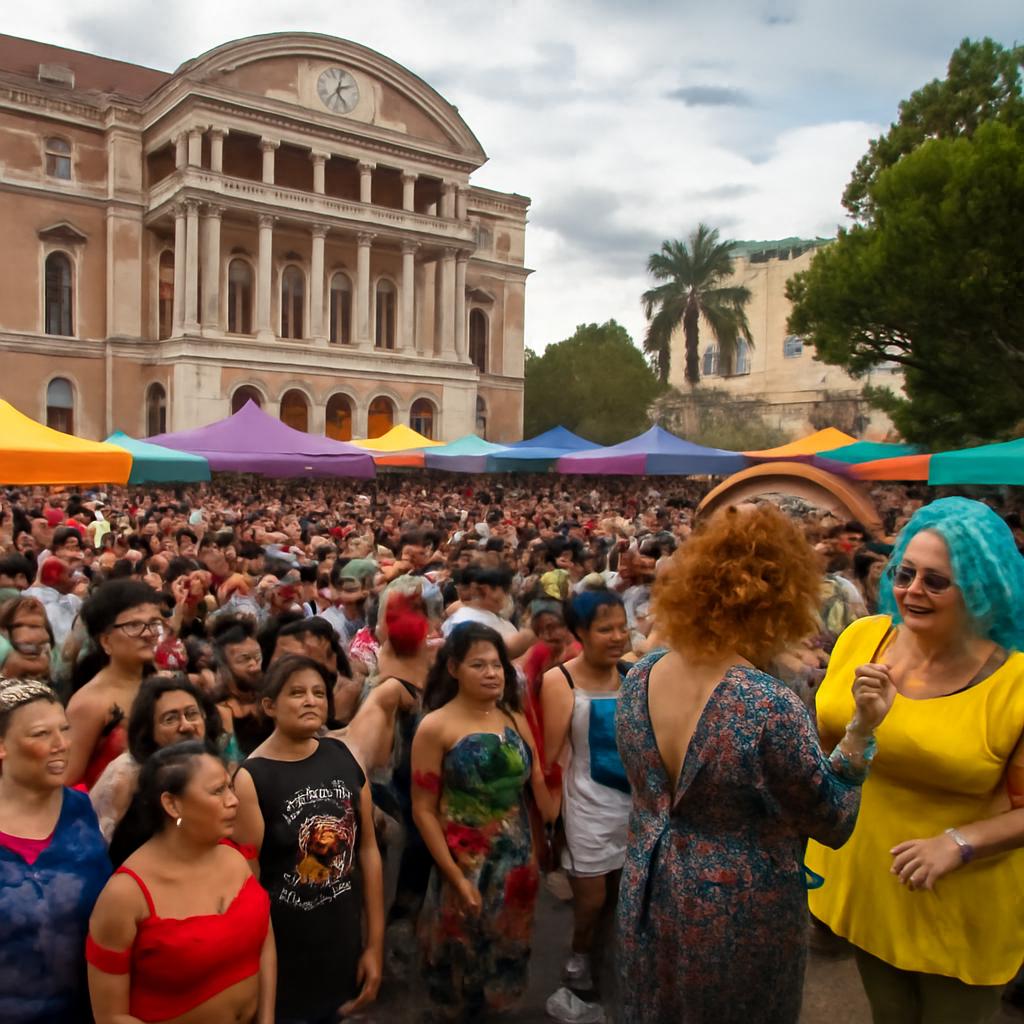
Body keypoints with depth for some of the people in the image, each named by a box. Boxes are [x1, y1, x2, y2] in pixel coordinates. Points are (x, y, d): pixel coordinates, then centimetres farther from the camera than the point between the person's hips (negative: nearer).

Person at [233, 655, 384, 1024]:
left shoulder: (344, 756, -4)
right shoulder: (252, 778, -17)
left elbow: (368, 848, 2)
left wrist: (375, 943, 3)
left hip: (345, 942, 4)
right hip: (283, 952, -4)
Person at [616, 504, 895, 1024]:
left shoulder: (640, 676, -10)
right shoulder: (770, 707, -30)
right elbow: (832, 823, -15)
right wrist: (860, 730, -15)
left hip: (646, 899, 5)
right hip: (738, 918, -4)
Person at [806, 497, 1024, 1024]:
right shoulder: (863, 638, -9)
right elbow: (820, 743, 2)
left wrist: (958, 843, -26)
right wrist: (853, 714, -18)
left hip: (957, 911, -3)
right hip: (860, 881, 4)